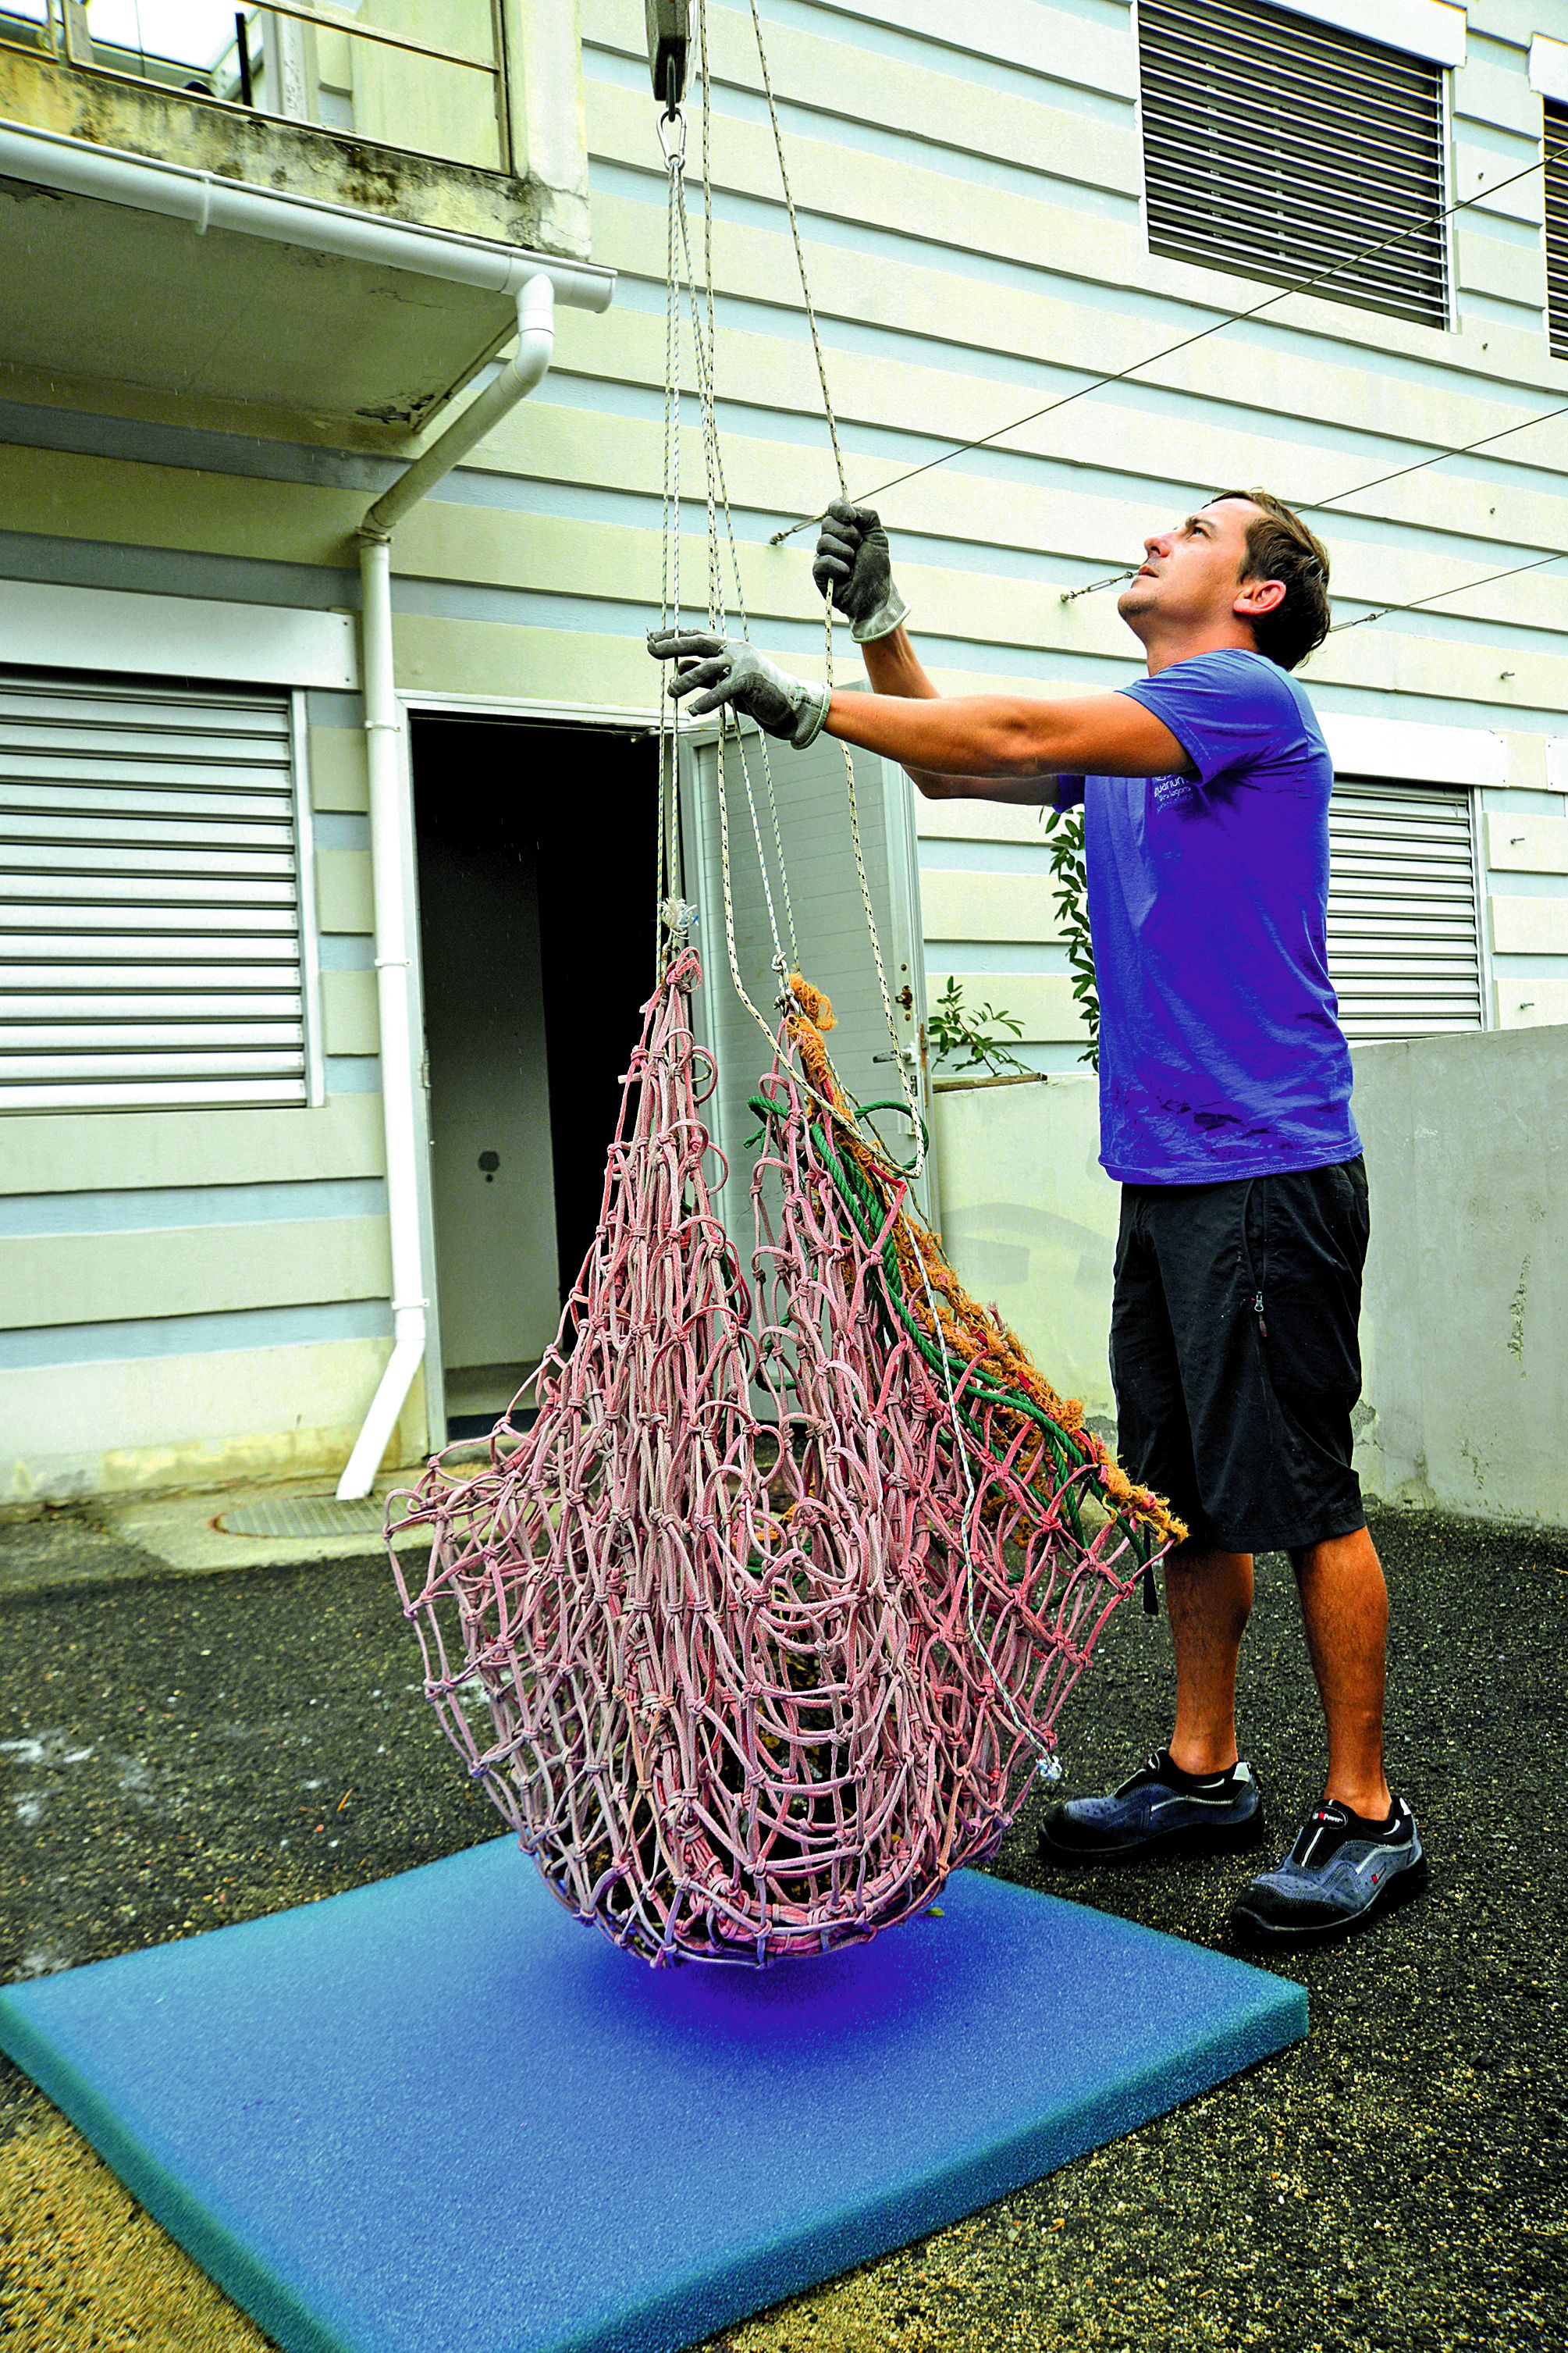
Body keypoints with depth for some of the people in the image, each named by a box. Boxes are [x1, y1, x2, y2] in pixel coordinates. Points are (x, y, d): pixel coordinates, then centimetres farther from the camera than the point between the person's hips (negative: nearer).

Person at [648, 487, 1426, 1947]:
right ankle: (1203, 1775, 25)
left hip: (1267, 1172, -8)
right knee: (1185, 1487, 13)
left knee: (1301, 1494, -3)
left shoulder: (1251, 698, -8)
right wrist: (877, 623, 8)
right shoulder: (1121, 743, 18)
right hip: (1160, 1171, 9)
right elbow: (948, 766, 22)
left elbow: (1015, 736, -19)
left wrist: (802, 703, -18)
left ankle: (1364, 1814, 11)